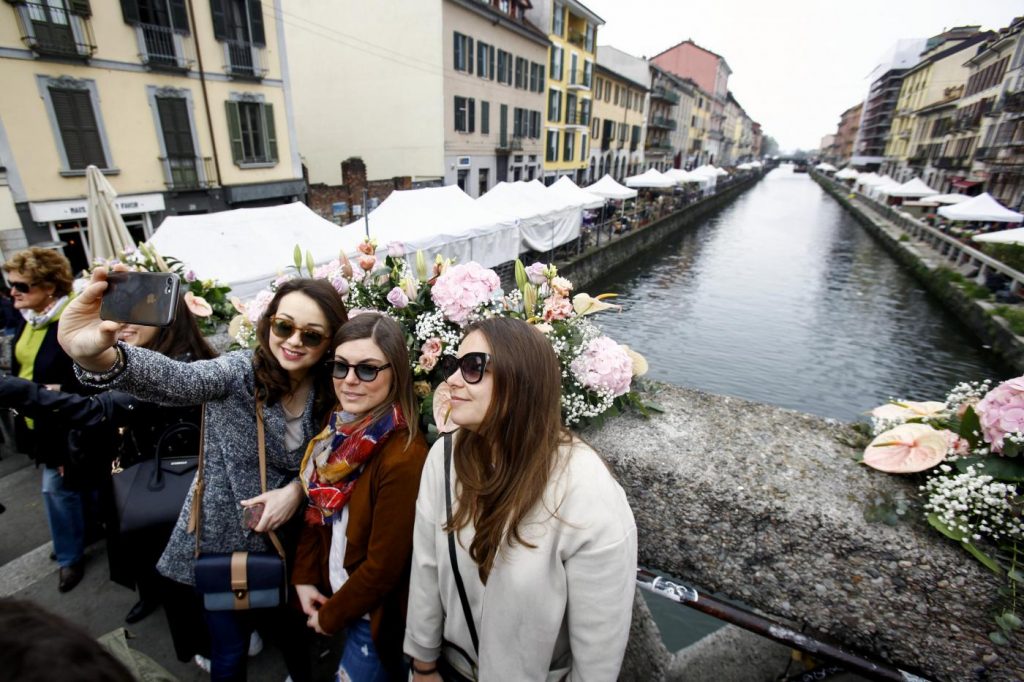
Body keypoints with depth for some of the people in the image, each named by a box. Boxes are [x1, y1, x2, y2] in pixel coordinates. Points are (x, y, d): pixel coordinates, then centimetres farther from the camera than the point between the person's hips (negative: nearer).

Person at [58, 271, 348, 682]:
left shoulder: (328, 393, -9)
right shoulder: (239, 372, -20)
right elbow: (176, 380, -41)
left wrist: (296, 488, -16)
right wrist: (95, 356, -60)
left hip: (281, 539, 3)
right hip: (221, 537, -2)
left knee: (284, 625, 22)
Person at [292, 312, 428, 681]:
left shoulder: (404, 457, -31)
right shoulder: (340, 433, -8)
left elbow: (384, 566, -23)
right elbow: (317, 511, 5)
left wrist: (330, 616, -9)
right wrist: (304, 578, -2)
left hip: (376, 616, -6)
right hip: (336, 592, 7)